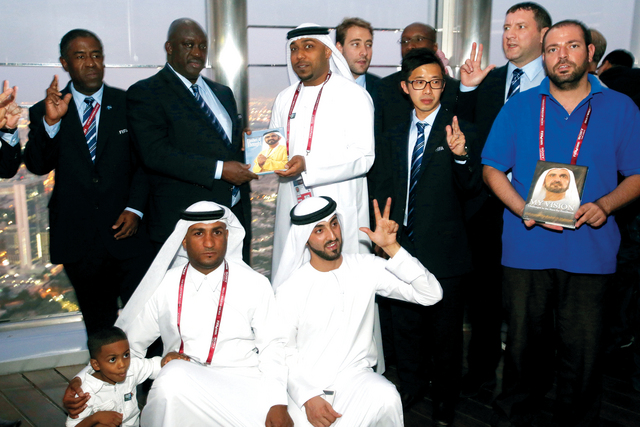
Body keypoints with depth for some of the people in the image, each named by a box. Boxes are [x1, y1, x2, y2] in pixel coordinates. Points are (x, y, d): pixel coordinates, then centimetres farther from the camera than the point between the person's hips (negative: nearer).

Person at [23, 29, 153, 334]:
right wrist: (50, 122, -22)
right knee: (98, 326, 15)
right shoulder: (44, 112, 4)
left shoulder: (128, 105, 3)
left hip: (126, 232, -1)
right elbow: (36, 166, -7)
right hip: (77, 239, 1)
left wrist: (135, 208, -9)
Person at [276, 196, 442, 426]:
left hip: (355, 375, 1)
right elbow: (284, 353, 1)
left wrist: (391, 247, -19)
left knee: (387, 397, -31)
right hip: (305, 382, -1)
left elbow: (431, 294, -9)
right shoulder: (289, 291, -5)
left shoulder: (365, 267, -2)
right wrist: (308, 397, -15)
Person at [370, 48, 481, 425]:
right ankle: (410, 389, 38)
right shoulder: (393, 137, 10)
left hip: (443, 249, -4)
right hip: (402, 248, 5)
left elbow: (470, 188, -17)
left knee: (445, 333, 8)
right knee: (405, 326, 18)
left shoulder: (458, 131, -6)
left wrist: (461, 154, -34)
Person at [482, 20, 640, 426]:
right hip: (526, 249, 1)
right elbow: (492, 169, 6)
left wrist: (604, 204, -13)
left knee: (583, 353, 3)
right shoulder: (518, 107, 8)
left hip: (589, 251, 0)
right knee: (524, 343, 11)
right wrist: (524, 209, -10)